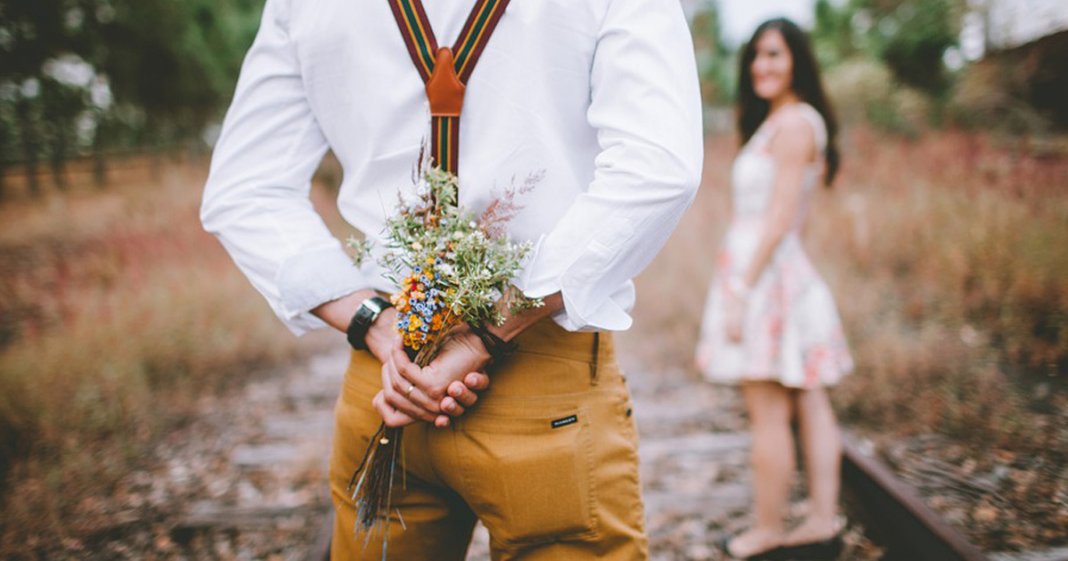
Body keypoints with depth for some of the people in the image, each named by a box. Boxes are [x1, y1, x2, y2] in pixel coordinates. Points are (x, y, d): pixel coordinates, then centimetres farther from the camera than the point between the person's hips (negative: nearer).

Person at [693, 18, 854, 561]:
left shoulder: (794, 121, -11)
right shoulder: (776, 121, 19)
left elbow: (779, 219, -17)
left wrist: (740, 291, -18)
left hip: (766, 273, -10)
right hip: (772, 272, 10)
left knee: (768, 414, -2)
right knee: (808, 404, 9)